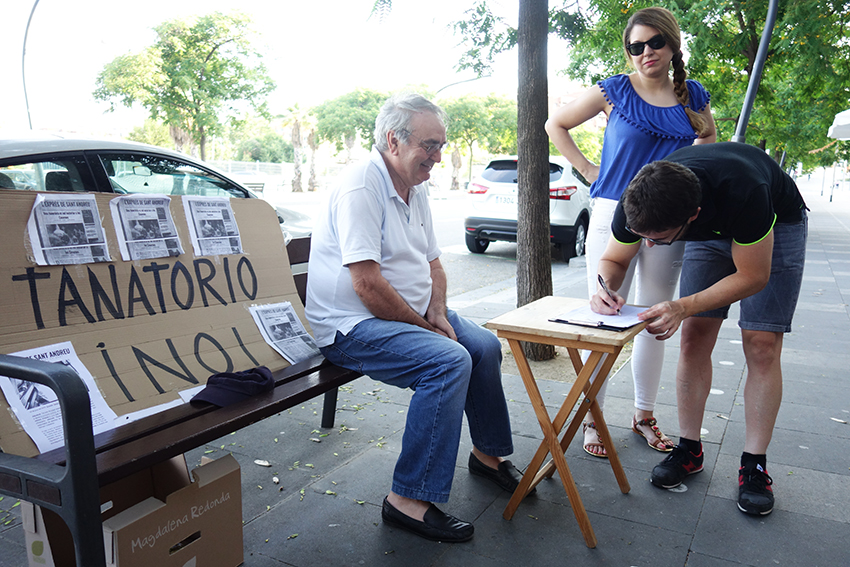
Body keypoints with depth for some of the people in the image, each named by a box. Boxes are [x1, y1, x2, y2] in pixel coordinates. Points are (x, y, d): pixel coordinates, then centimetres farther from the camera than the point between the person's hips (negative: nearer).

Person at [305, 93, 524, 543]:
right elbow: (367, 285, -27)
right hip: (352, 326, -10)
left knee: (486, 347, 6)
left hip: (412, 314, 10)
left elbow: (433, 264, 16)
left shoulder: (414, 189, 10)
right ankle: (409, 500, -19)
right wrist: (424, 326, -17)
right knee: (449, 361, -28)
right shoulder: (361, 186, -20)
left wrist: (437, 314, -1)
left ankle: (488, 453, 26)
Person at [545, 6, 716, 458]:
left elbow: (708, 136, 24)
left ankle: (644, 416, 26)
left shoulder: (693, 96, 7)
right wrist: (587, 170, -2)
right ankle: (593, 419, 13)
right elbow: (555, 124, 7)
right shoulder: (613, 92, -2)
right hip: (614, 216, -3)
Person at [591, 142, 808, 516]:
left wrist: (683, 307, -40)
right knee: (695, 339, -5)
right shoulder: (639, 204, -30)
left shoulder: (743, 191, -43)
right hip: (711, 232, 4)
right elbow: (613, 259, -11)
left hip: (777, 228, -3)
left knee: (761, 345, -11)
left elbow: (753, 276, -29)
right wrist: (606, 289, -34)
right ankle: (689, 449, 6)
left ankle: (754, 464, 0)